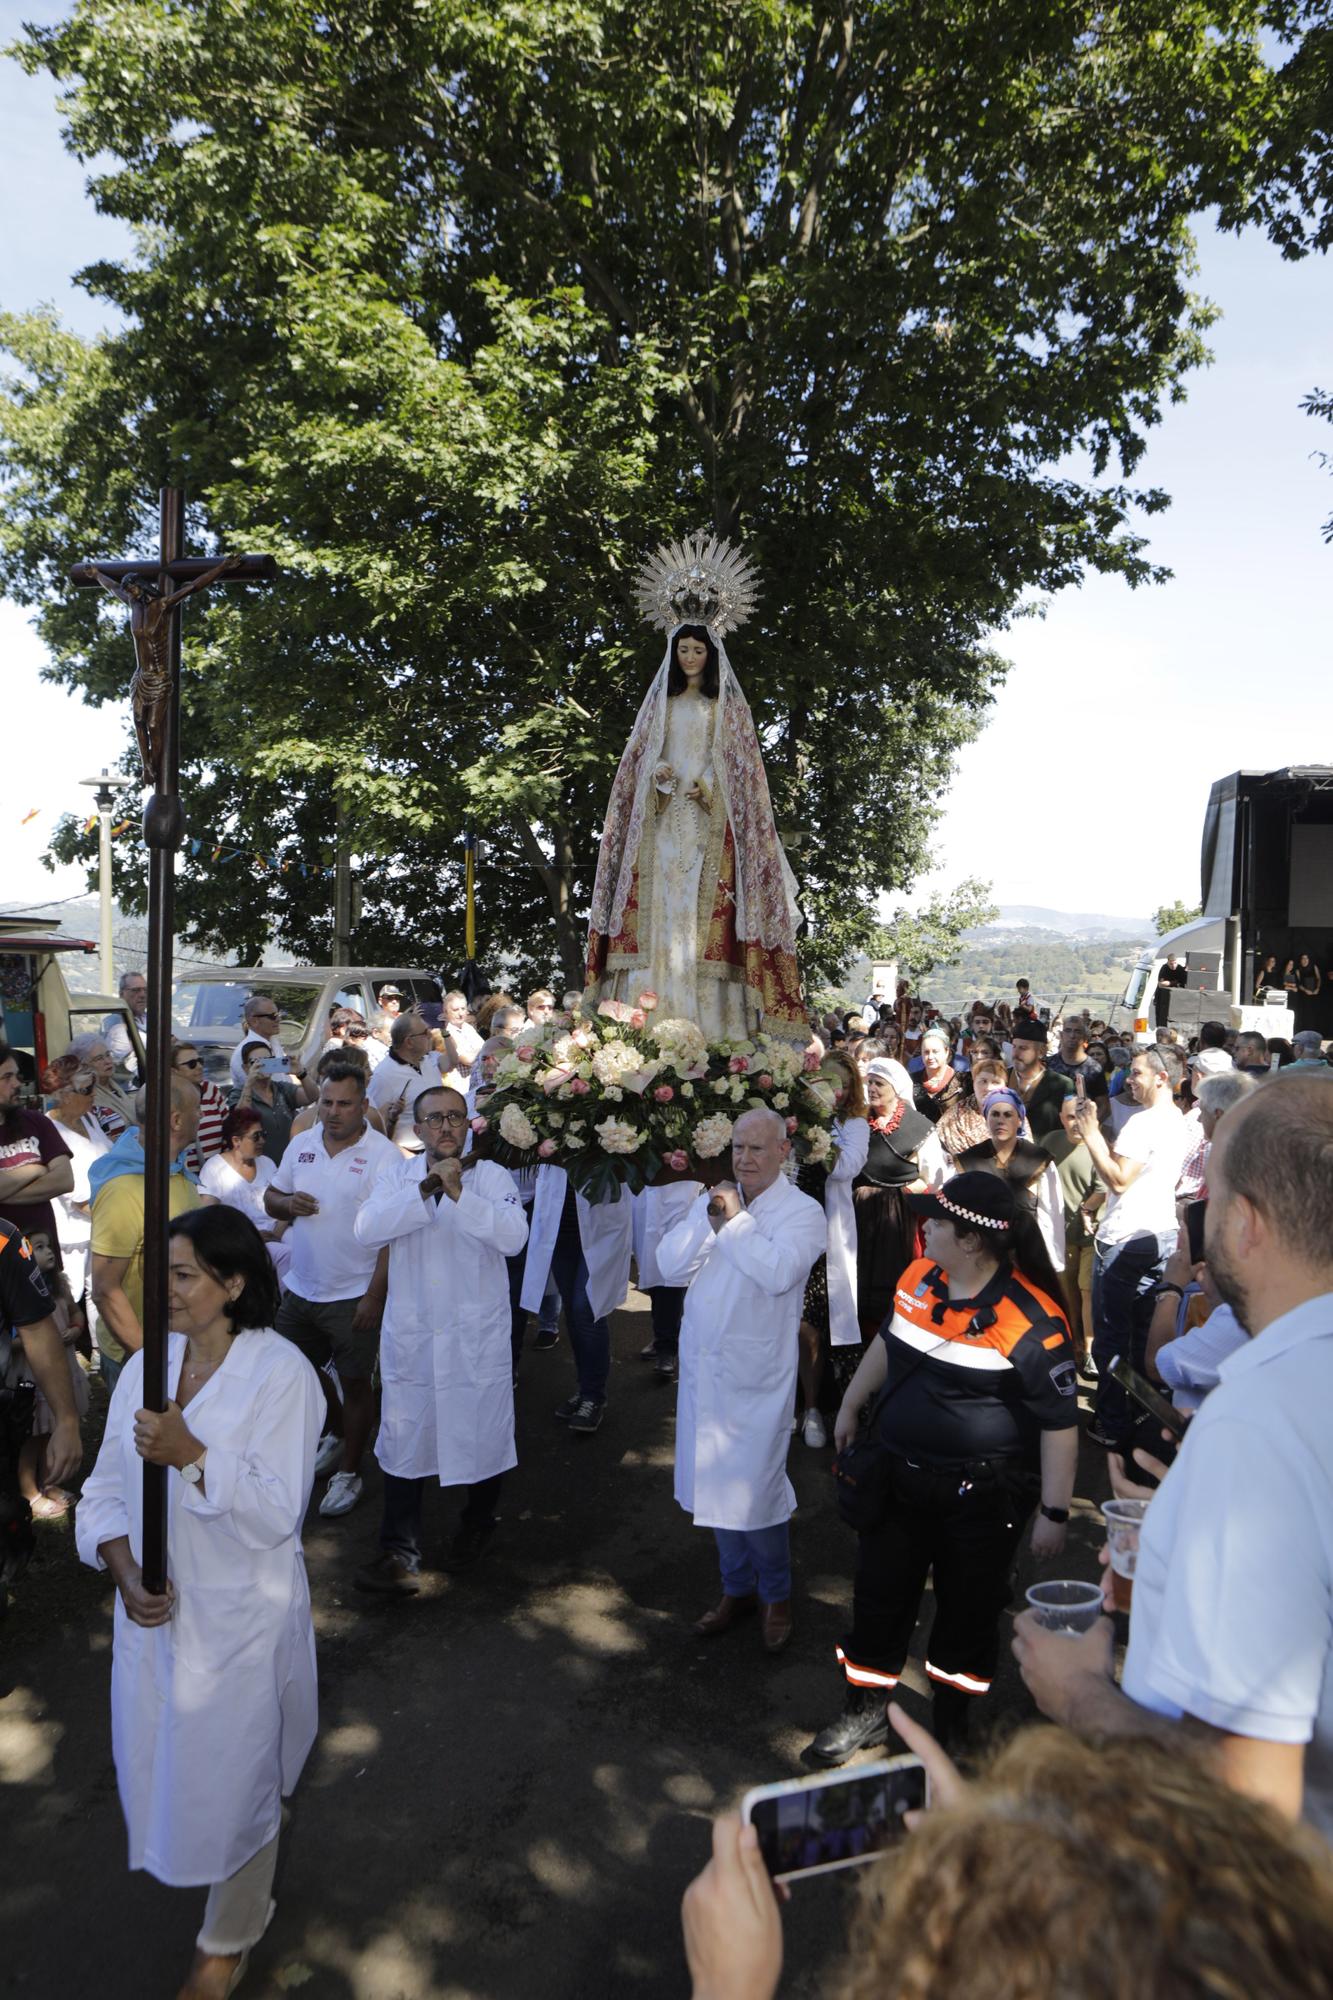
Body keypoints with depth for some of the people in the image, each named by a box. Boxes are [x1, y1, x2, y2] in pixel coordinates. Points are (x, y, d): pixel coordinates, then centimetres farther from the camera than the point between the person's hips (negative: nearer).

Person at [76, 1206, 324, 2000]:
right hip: (156, 1610, 5)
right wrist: (124, 1569, -15)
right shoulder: (147, 1365, -2)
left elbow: (276, 1512, -22)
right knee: (163, 1763, 22)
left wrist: (190, 1456, -33)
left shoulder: (280, 1374, -20)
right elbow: (107, 1488, 1)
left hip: (241, 1621, -5)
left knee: (234, 1778, 12)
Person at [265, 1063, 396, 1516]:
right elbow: (270, 1198, 14)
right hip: (301, 1288, 6)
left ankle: (349, 1474, 24)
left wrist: (375, 1296, -19)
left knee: (355, 1383, 5)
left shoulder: (382, 1156, -15)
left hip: (354, 1296, -6)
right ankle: (338, 1434, 45)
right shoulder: (302, 1145, 4)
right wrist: (287, 1203, -10)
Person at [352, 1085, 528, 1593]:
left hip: (477, 1336, -1)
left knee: (482, 1433, 12)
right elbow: (367, 1230, -14)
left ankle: (478, 1523, 37)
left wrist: (459, 1194, -28)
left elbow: (513, 1236, -21)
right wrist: (424, 1192, -23)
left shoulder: (491, 1176, -5)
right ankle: (399, 1551, 15)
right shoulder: (398, 1175, 2)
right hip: (410, 1335, 2)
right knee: (402, 1440, 5)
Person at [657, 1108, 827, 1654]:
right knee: (715, 1485, 15)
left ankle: (776, 1595, 24)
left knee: (753, 1491, -2)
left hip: (755, 1374, -5)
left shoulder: (802, 1211, -7)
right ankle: (736, 1588, 36)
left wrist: (736, 1219, -16)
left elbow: (779, 1272, -25)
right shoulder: (713, 1199, 9)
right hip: (703, 1365, 6)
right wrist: (709, 1220, -12)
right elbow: (670, 1266, 1)